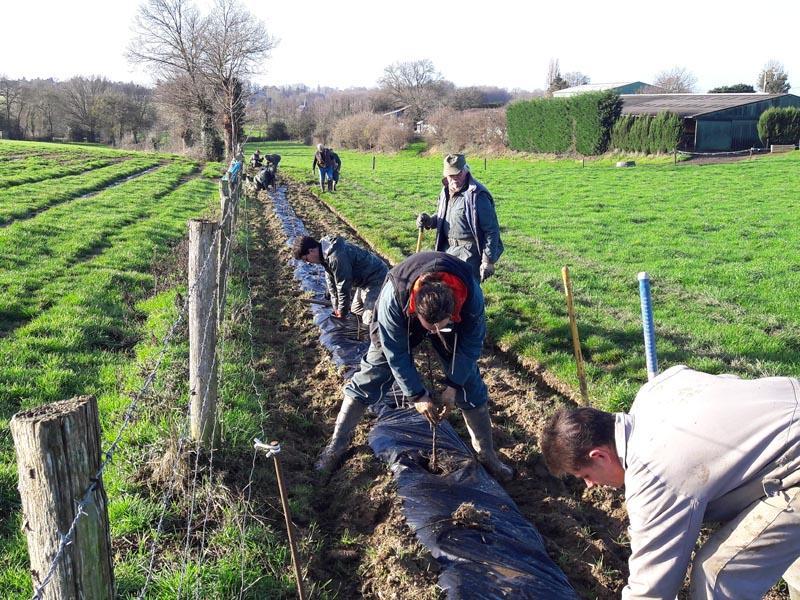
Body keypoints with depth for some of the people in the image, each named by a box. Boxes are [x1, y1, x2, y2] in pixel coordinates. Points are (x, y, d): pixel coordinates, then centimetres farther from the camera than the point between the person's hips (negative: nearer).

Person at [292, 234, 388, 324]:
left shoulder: (336, 257, -31)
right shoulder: (325, 253, 1)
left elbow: (343, 286, -24)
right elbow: (331, 280, 8)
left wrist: (342, 311, -11)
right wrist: (336, 307, 7)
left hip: (375, 279, -10)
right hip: (364, 280, 10)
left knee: (369, 320, -16)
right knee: (356, 310, 22)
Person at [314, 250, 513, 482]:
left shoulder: (472, 295, -40)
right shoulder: (392, 298, -43)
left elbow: (471, 345, -21)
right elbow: (396, 353, -29)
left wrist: (453, 385, -21)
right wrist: (416, 395, -23)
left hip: (456, 325, 1)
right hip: (403, 323, -1)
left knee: (470, 384, -2)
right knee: (370, 377, -4)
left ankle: (487, 454, 16)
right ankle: (337, 445, 12)